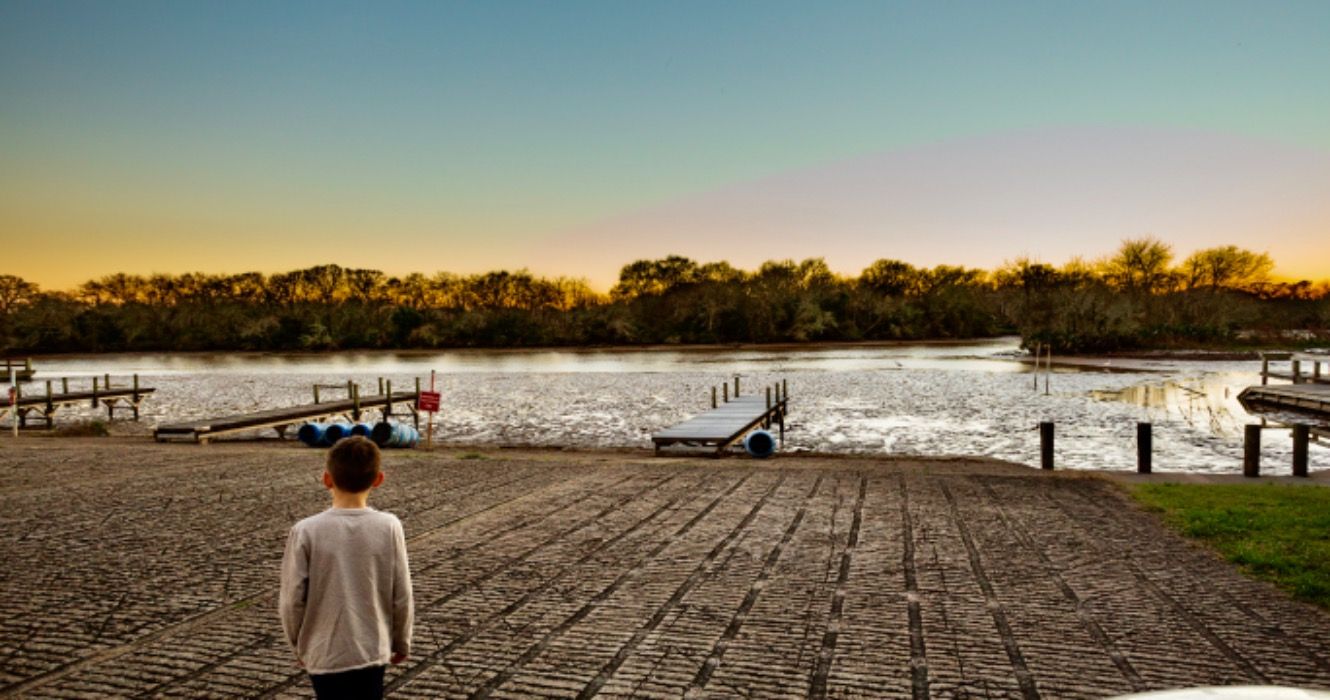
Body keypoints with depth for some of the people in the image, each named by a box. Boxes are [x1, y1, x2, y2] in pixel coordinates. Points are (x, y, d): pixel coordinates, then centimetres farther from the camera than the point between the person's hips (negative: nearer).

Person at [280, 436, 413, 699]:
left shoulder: (306, 531, -15)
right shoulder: (389, 527, -12)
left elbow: (292, 599, -8)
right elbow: (401, 596, -5)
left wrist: (298, 642, 11)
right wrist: (402, 642, 11)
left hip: (324, 652, -1)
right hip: (372, 649, 1)